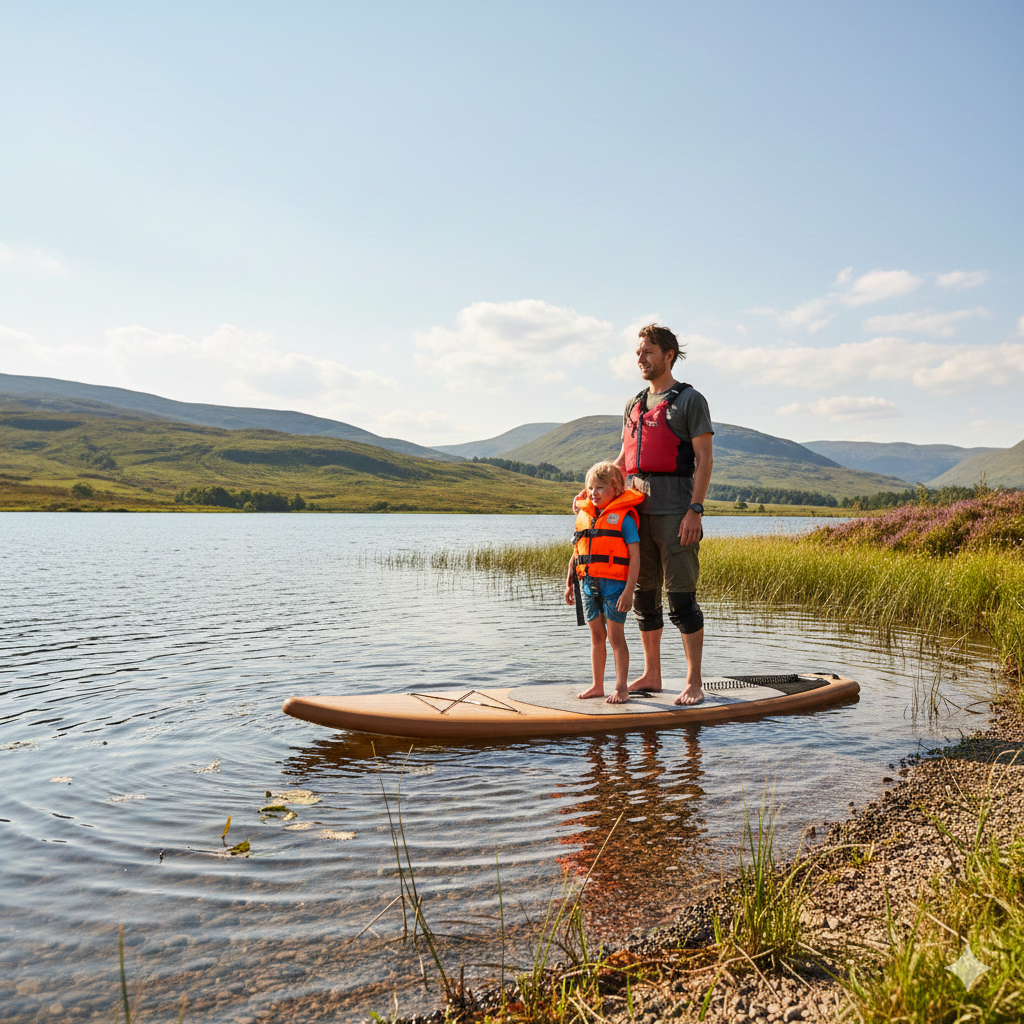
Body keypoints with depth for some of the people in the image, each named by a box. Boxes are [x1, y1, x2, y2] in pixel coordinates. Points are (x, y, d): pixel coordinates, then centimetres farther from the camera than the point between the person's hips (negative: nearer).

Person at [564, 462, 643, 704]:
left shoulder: (623, 518, -7)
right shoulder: (584, 516, 10)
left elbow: (634, 556, -10)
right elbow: (576, 553, 17)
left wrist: (629, 590, -16)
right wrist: (569, 584, 15)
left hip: (614, 584, -6)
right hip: (589, 584, 6)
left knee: (615, 636, 0)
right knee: (597, 636, 13)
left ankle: (621, 688, 10)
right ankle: (597, 686, 23)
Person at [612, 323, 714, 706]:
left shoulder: (690, 400, 1)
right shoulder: (633, 405, 19)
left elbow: (704, 460, -6)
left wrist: (694, 510, -15)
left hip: (675, 512, -6)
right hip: (637, 511, 6)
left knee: (681, 598, -5)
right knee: (643, 595, 10)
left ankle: (694, 683, 3)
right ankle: (651, 675, 21)